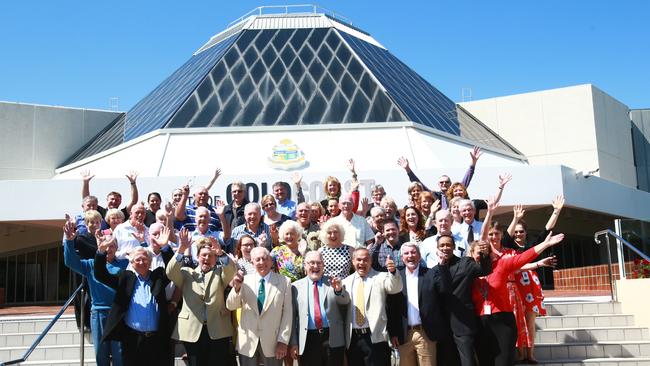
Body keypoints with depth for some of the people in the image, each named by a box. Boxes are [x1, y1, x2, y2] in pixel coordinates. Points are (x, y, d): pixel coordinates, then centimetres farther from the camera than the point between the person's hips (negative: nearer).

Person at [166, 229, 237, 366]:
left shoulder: (220, 273, 12)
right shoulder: (186, 273, 12)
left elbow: (232, 269, -8)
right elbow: (170, 272, -6)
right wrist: (181, 249, -19)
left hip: (218, 331, 0)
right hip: (192, 331, 0)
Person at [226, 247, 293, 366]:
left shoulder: (284, 282, -2)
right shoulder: (245, 280, 1)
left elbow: (287, 312, -3)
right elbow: (231, 306, -2)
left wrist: (283, 341, -7)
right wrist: (237, 287, -20)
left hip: (272, 343, -1)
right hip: (247, 342, 1)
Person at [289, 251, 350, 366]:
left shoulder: (333, 282, 6)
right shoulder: (296, 286, 5)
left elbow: (345, 301, -5)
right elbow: (293, 317, 4)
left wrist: (339, 290, -26)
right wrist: (293, 343, 0)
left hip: (333, 339, 0)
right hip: (308, 339, 0)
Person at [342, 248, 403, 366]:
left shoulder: (381, 277, 3)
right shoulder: (347, 281, 12)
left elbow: (395, 288, -15)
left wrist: (393, 271, -35)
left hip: (375, 337, -3)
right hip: (352, 338, 3)